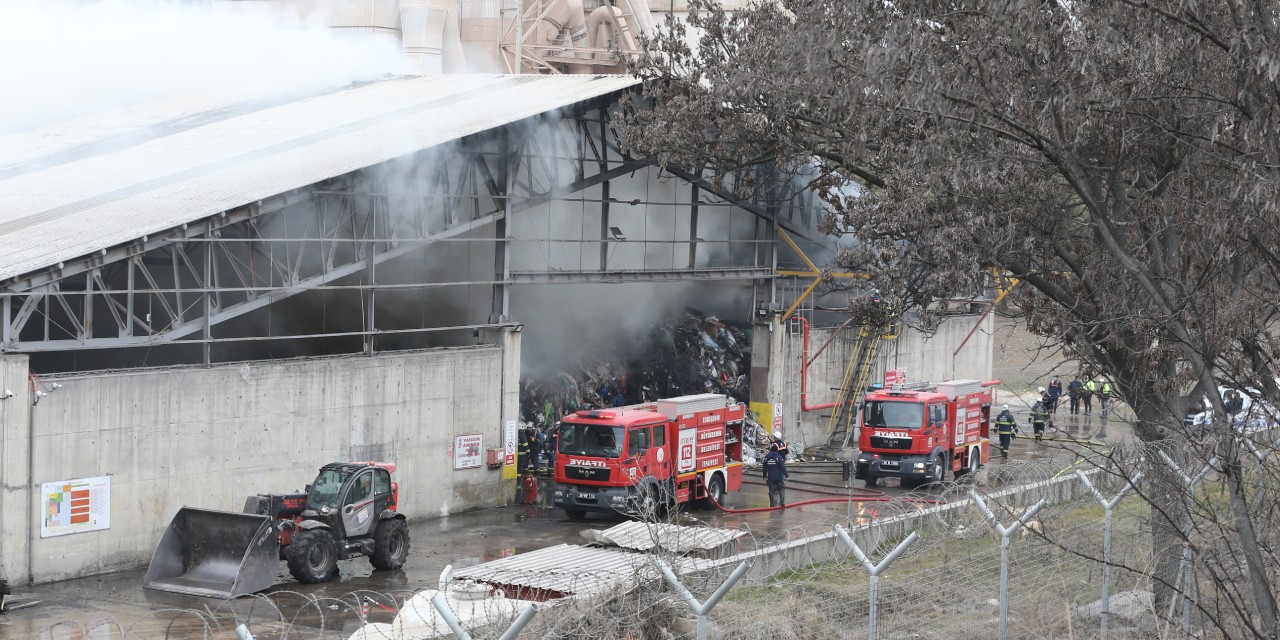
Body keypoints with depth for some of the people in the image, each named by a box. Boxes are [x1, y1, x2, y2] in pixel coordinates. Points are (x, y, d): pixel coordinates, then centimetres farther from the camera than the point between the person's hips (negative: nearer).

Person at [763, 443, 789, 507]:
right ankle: (782, 503, 11)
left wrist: (765, 476, 20)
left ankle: (772, 504, 9)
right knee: (782, 489, 11)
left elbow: (765, 468, 9)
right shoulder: (778, 457, -12)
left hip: (770, 478, 3)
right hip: (779, 477, -3)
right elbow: (783, 467, -14)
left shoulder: (767, 457, 2)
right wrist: (786, 475, -6)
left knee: (772, 491, 9)